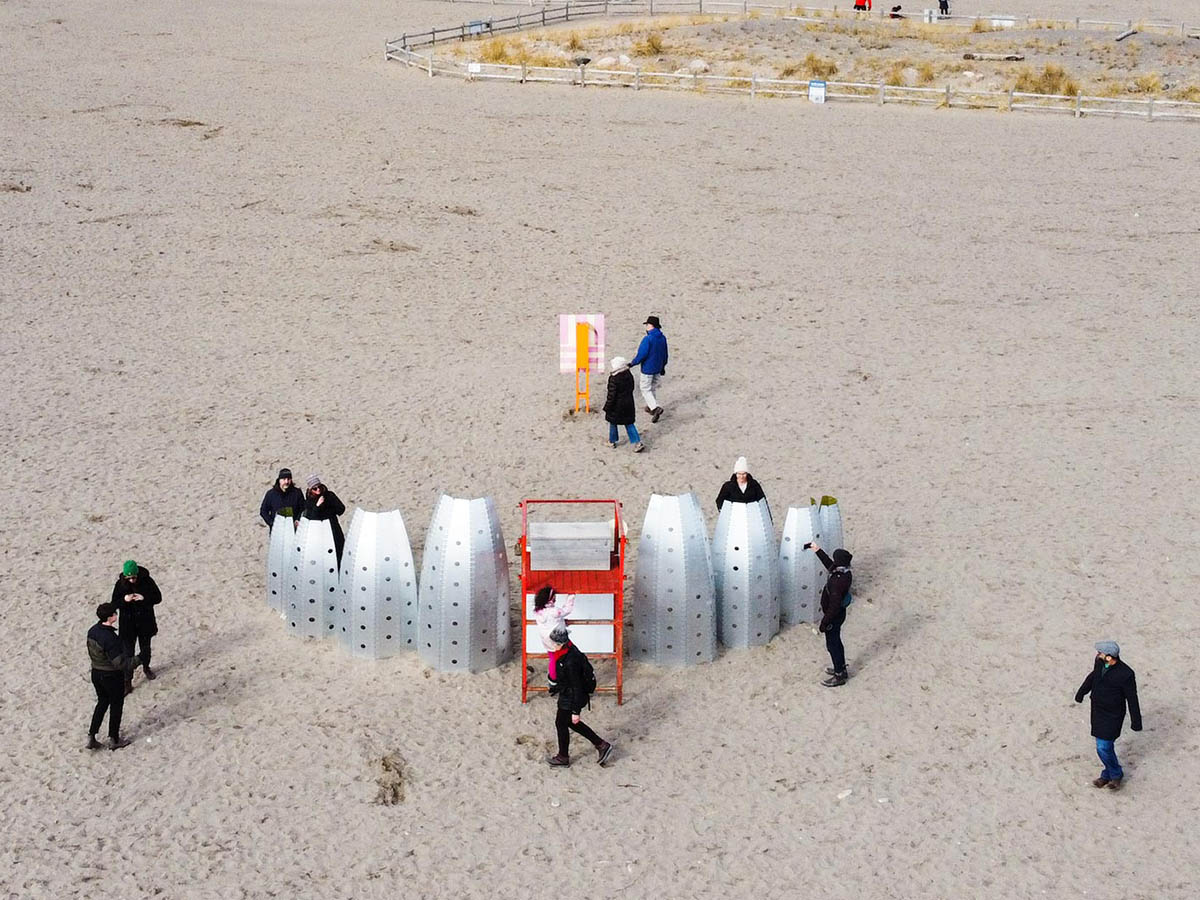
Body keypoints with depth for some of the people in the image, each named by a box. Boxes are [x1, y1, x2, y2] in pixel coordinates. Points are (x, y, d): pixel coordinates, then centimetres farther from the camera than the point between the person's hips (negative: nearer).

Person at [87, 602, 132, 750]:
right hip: (112, 676, -7)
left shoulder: (92, 631, -4)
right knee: (116, 706, 12)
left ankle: (91, 737, 23)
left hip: (96, 673, 7)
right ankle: (114, 740, 24)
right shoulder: (109, 638, -30)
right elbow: (119, 662, -28)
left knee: (102, 703, 23)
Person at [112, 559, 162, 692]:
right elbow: (114, 604, -7)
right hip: (128, 623, -1)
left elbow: (158, 598, -8)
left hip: (145, 621, 1)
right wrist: (124, 600, -29)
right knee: (128, 653, 0)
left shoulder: (147, 581, -13)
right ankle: (127, 682, 7)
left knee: (145, 648, 21)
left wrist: (144, 598, -26)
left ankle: (146, 667, 50)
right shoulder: (120, 584, -11)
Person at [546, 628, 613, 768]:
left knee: (561, 724, 11)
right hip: (566, 695, 9)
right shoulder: (569, 649, -6)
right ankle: (601, 745, 30)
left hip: (570, 699, -9)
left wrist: (576, 711, -22)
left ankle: (563, 758, 32)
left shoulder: (570, 662, -35)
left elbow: (577, 688, -28)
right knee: (570, 722, 23)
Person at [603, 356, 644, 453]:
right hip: (628, 404, 6)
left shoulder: (614, 379, -24)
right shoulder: (629, 375, -4)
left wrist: (607, 408, -12)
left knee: (612, 423, 16)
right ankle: (637, 443, 5)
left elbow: (611, 395, -21)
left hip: (617, 406, -6)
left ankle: (612, 442, 31)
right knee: (629, 423, 13)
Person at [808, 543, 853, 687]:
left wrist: (825, 622, -20)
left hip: (834, 616, -9)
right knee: (836, 642, 25)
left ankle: (839, 676, 21)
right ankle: (841, 669, 41)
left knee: (832, 645, 8)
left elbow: (834, 606, -30)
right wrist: (818, 551, 16)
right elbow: (830, 565, 14)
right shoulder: (845, 572, -8)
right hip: (839, 614, 9)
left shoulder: (837, 582, -35)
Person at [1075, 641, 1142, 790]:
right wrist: (1081, 692, 30)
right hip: (1097, 710, 7)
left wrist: (1136, 721, -9)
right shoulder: (1099, 662, -8)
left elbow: (1132, 699, -17)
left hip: (1112, 715, -7)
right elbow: (1092, 676, 15)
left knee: (1103, 747, -6)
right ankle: (1108, 774, 37)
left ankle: (1116, 775, 19)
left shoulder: (1125, 674, -27)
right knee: (1106, 745, 19)